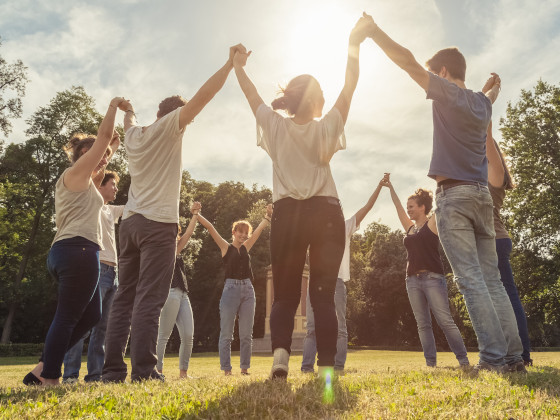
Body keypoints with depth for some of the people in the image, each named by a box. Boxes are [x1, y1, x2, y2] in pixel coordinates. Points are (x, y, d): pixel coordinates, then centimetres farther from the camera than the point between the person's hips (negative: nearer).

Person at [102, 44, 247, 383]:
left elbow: (130, 121, 43)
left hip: (130, 222, 7)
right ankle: (143, 371, -11)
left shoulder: (134, 134, 18)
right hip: (159, 223, -7)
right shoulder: (169, 126, 0)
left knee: (125, 299, 7)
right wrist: (231, 63, -1)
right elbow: (204, 95, -8)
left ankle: (113, 369, 9)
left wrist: (127, 110, 64)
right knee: (150, 299, -10)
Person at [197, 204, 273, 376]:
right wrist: (196, 214, -8)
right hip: (231, 289, -4)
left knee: (246, 334, 6)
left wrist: (268, 214, 12)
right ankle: (226, 369, 8)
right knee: (226, 334, 0)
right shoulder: (226, 247, 5)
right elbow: (210, 228, -2)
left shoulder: (246, 247, 15)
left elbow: (260, 228, 17)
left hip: (248, 290, 4)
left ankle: (244, 368, 15)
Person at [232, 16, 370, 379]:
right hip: (326, 214, 0)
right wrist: (354, 44, 13)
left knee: (285, 294, 7)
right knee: (323, 294, 2)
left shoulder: (276, 127, 6)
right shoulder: (326, 128, 4)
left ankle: (281, 351, -12)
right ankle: (326, 367, -2)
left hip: (288, 214, 1)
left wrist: (238, 67, 34)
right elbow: (350, 87, 10)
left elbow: (252, 95, 20)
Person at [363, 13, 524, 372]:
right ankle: (514, 356, 7)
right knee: (492, 279, 7)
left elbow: (407, 61, -4)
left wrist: (374, 30, 4)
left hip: (454, 195, -7)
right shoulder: (481, 102, 19)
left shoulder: (448, 93, 0)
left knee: (471, 279, -9)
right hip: (482, 194, 7)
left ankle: (494, 357, -9)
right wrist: (494, 87, 66)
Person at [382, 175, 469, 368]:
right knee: (423, 324, 3)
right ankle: (431, 362, 6)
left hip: (432, 278, -6)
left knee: (445, 321, -8)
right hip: (413, 279, 6)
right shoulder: (410, 227, 18)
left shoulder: (432, 223, 4)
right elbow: (397, 205, 22)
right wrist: (390, 186, 26)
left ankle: (463, 360, -1)